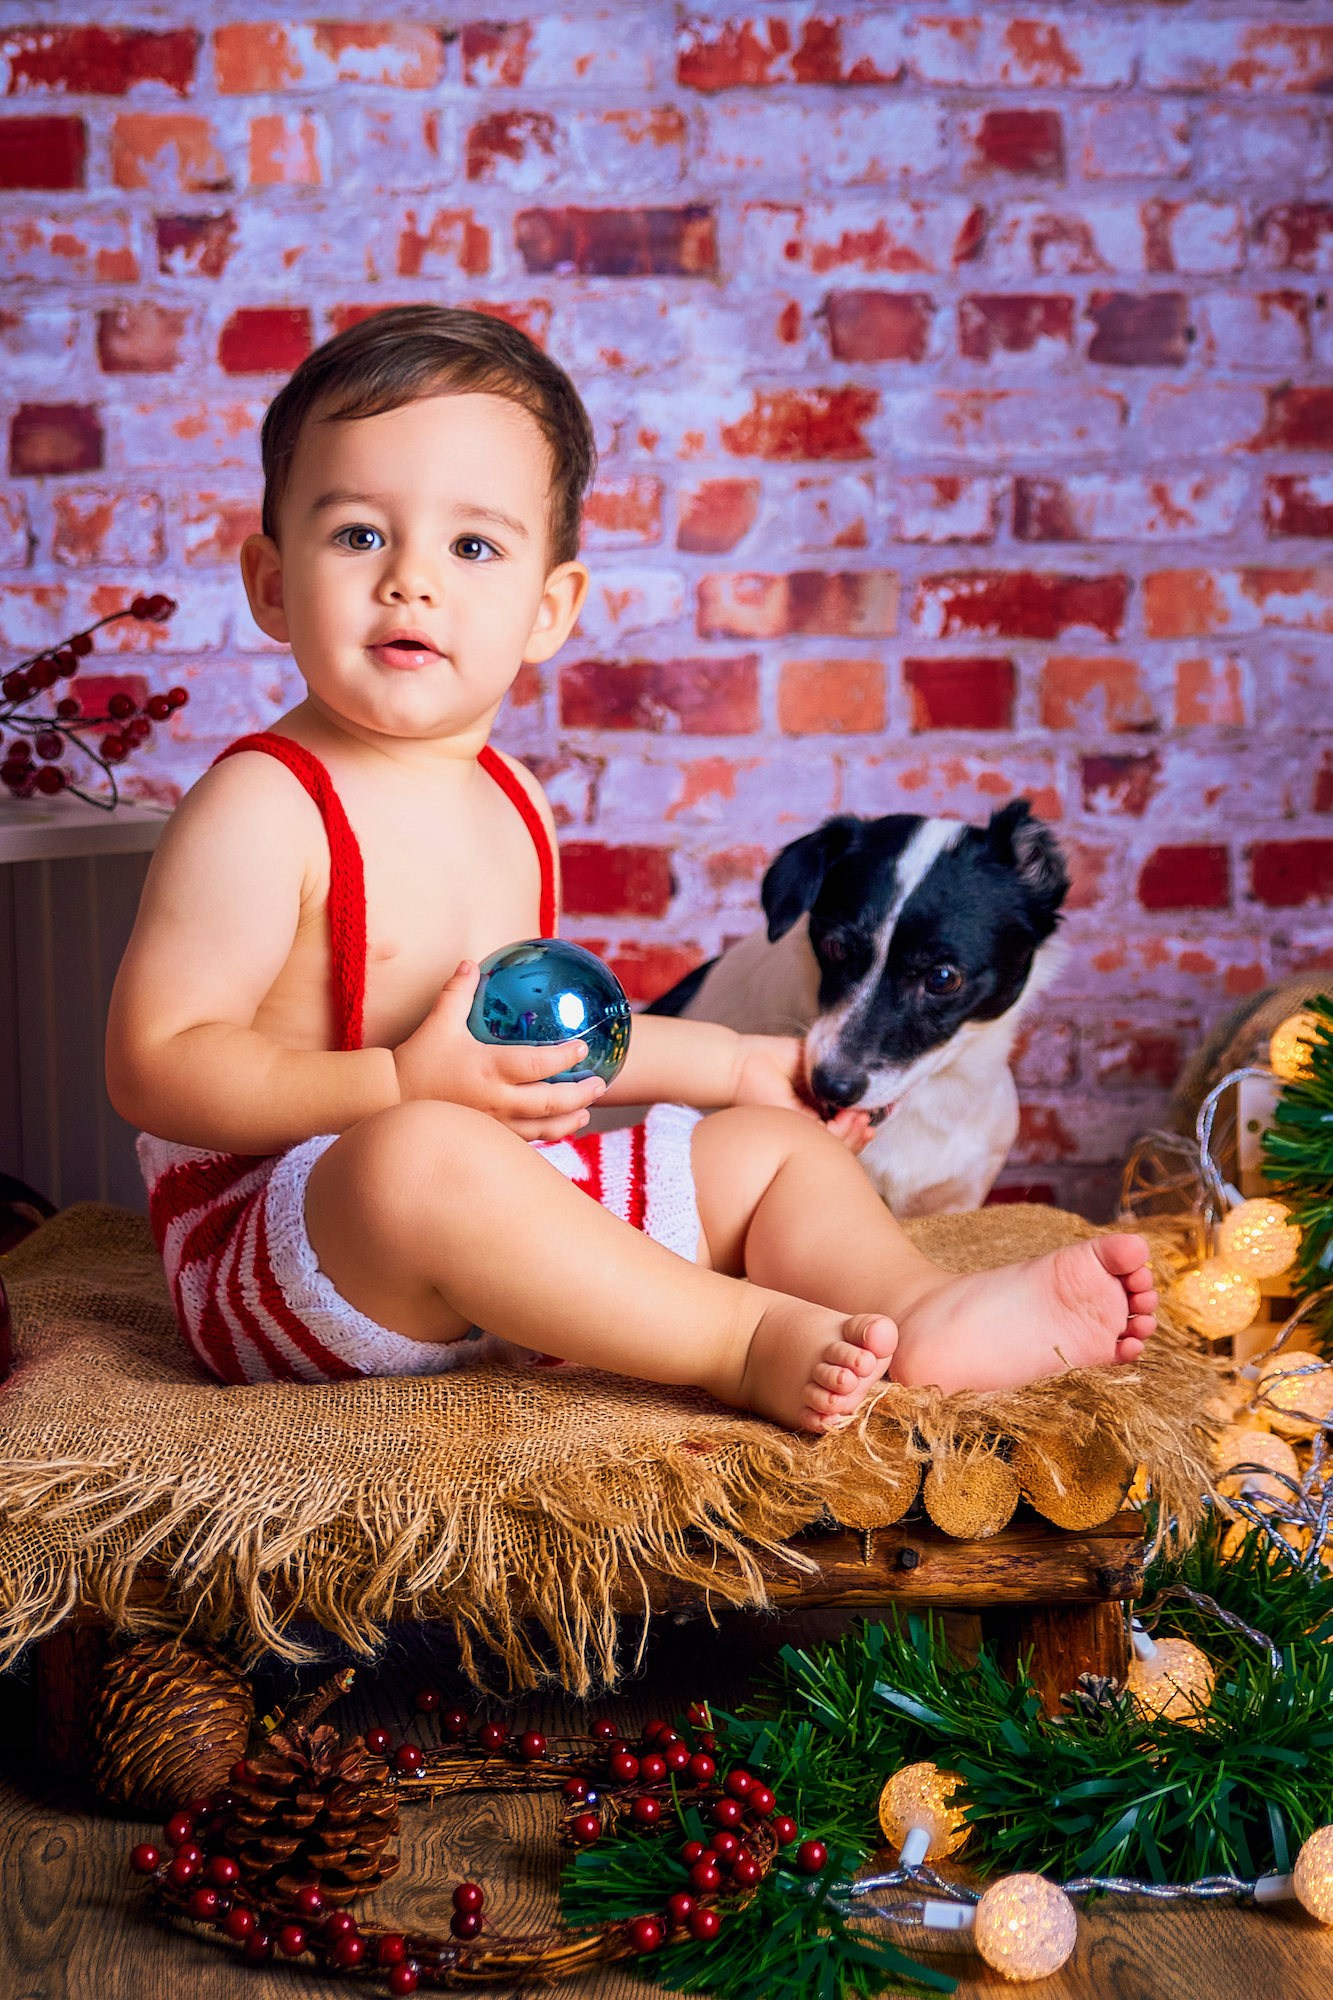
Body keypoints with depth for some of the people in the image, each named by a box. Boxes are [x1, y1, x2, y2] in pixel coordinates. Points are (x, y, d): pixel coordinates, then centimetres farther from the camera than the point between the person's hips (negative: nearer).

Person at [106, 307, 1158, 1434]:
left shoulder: (510, 804, 12)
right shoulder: (261, 807, -15)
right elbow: (154, 1064, -21)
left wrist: (738, 1063, 27)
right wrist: (404, 1086, -28)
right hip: (279, 1249, -8)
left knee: (774, 1145, 7)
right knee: (426, 1159, -39)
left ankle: (926, 1311, -20)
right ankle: (747, 1339, -29)